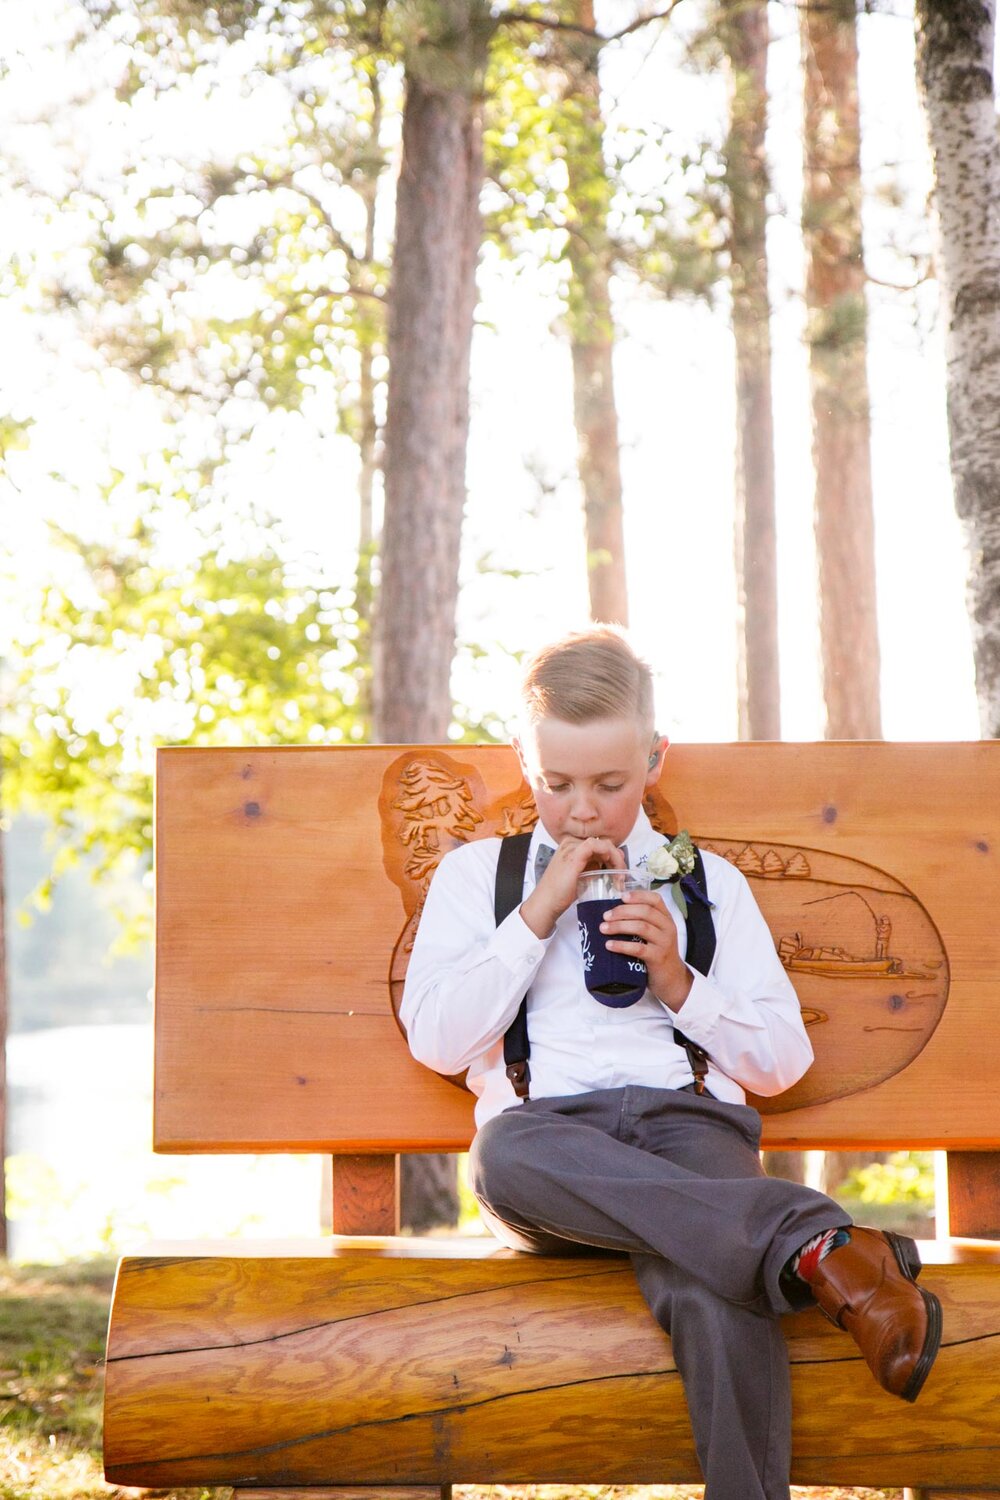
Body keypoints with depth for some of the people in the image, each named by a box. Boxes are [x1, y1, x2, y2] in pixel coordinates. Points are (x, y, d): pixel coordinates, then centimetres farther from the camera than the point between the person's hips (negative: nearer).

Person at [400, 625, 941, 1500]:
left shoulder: (708, 882, 23)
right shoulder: (474, 873, 20)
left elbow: (783, 1061, 17)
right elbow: (435, 1041, 6)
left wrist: (679, 984, 0)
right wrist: (538, 914, 0)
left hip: (690, 1120, 0)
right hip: (546, 1127, 0)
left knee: (711, 1294, -38)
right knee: (504, 1153, -41)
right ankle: (815, 1243, -46)